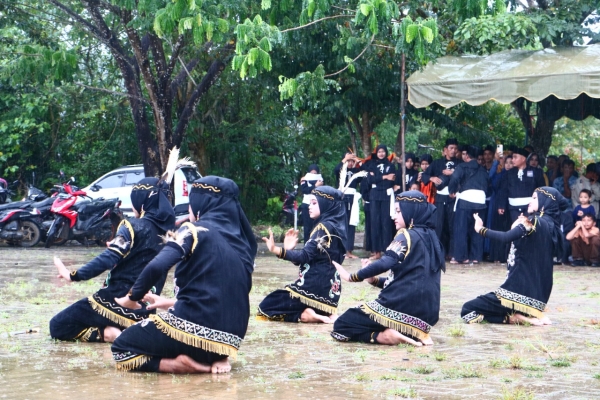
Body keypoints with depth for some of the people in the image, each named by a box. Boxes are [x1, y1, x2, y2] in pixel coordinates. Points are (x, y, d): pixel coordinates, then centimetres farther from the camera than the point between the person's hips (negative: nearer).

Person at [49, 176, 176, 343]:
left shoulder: (135, 226, -13)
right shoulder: (167, 230, 6)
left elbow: (108, 259, -23)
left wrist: (74, 276, -20)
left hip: (118, 300, -7)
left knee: (58, 327, 1)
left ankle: (109, 333, -14)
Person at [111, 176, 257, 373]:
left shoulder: (196, 230, -6)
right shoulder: (242, 240, 13)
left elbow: (157, 266, -19)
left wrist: (133, 297, -2)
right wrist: (174, 303, 30)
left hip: (196, 326, -7)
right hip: (230, 340, 7)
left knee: (122, 350, 14)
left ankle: (199, 367, -6)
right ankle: (216, 359, 6)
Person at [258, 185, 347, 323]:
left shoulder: (325, 227, -13)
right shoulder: (334, 225, 14)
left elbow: (305, 256, -22)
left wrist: (276, 250, -30)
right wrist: (289, 250, 6)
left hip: (315, 287, -9)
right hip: (327, 288, 9)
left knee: (267, 307, 2)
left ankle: (307, 315, -12)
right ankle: (322, 313, 4)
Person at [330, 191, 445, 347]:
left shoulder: (408, 235, -8)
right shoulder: (430, 237, 17)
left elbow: (387, 262, -26)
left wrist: (352, 277, -17)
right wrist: (375, 280, 10)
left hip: (402, 308, -8)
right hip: (425, 314, 8)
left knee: (341, 326, 5)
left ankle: (389, 336, -13)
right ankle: (415, 334, 6)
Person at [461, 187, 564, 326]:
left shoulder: (535, 222, -13)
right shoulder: (551, 224, 12)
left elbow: (506, 237, -25)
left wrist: (481, 229, -10)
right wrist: (518, 228, 9)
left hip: (522, 287, -9)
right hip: (537, 289, 9)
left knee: (468, 309, -5)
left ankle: (523, 318, -11)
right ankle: (533, 314, 5)